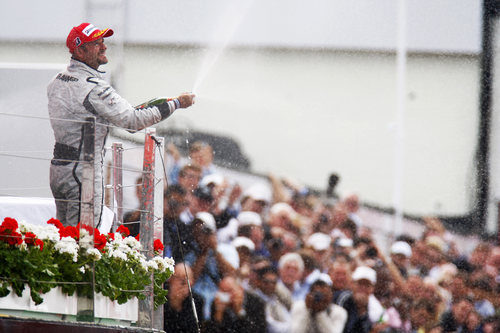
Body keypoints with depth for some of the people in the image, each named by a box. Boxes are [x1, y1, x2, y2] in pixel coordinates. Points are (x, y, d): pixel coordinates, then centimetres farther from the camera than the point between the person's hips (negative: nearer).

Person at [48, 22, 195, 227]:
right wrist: (176, 104, -9)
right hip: (82, 174, -9)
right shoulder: (93, 87, -19)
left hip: (58, 169, 9)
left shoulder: (57, 81, 9)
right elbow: (133, 120, -18)